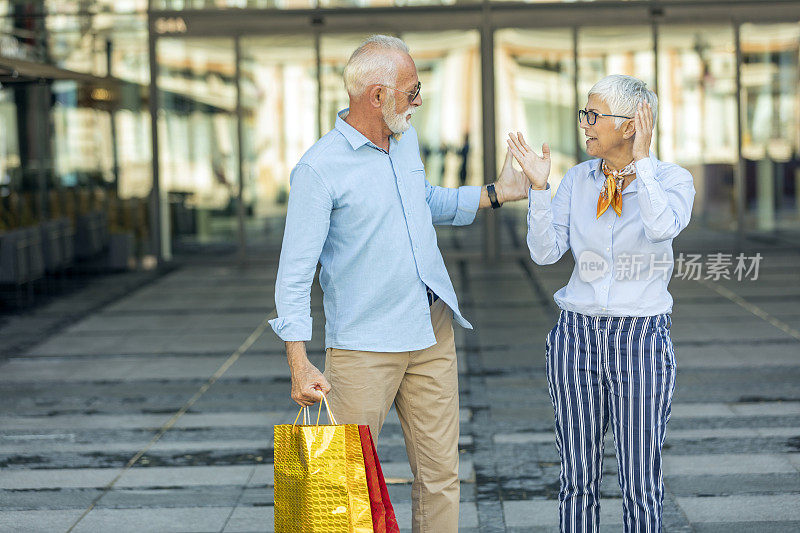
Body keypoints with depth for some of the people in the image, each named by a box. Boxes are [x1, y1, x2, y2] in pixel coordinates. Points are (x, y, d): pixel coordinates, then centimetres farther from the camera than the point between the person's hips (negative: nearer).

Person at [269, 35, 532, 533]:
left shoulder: (406, 140, 9)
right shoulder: (319, 169, -14)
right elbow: (295, 272, -15)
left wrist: (496, 193, 21)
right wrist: (299, 364, -21)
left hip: (433, 334, 7)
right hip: (364, 347, -6)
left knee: (440, 475, 8)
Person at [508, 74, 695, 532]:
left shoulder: (673, 180, -5)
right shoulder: (579, 180, 5)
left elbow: (663, 227, -27)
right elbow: (546, 251, -3)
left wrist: (641, 159, -19)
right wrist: (538, 186, -13)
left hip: (642, 340, -3)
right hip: (578, 335, 3)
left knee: (641, 485, 1)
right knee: (578, 479, 9)